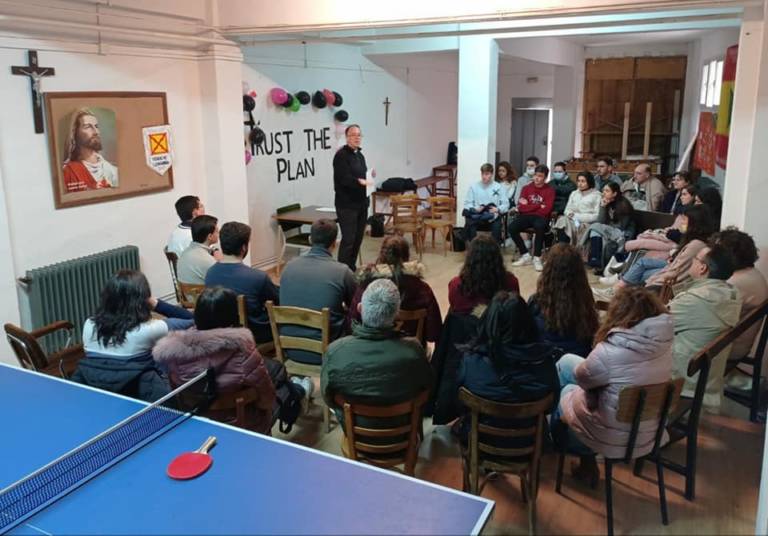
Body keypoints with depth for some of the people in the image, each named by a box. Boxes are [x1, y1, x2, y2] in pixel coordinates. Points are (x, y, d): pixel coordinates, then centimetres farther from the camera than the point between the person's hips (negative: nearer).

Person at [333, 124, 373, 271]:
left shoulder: (360, 155, 17)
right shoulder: (341, 155, -10)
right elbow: (345, 179, -22)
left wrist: (370, 176, 1)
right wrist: (362, 181, -37)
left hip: (361, 203, 8)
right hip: (347, 205, -8)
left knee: (358, 238, 11)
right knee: (348, 239, -10)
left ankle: (351, 269, 20)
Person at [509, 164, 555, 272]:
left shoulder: (550, 190, 0)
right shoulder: (526, 188, 10)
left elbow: (546, 210, -11)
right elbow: (521, 208, -2)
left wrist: (529, 207, -4)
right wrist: (538, 206, -6)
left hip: (540, 217, -3)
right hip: (526, 216, 3)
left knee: (539, 227, -38)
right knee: (512, 227, -26)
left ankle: (537, 258, -24)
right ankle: (525, 255, -9)